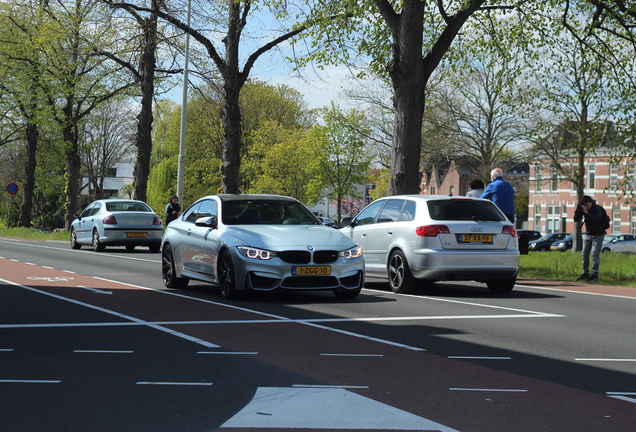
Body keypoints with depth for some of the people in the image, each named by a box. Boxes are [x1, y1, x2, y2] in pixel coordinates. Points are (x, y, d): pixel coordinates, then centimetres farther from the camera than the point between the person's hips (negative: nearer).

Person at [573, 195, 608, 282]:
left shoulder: (597, 208, -16)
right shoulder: (583, 209, -1)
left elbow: (596, 219, -33)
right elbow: (576, 220, -3)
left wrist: (586, 212, -39)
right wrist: (577, 211, -19)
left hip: (598, 235, -6)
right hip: (587, 234, 6)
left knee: (595, 254, -12)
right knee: (584, 254, 3)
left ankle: (595, 274, -10)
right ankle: (585, 273, 11)